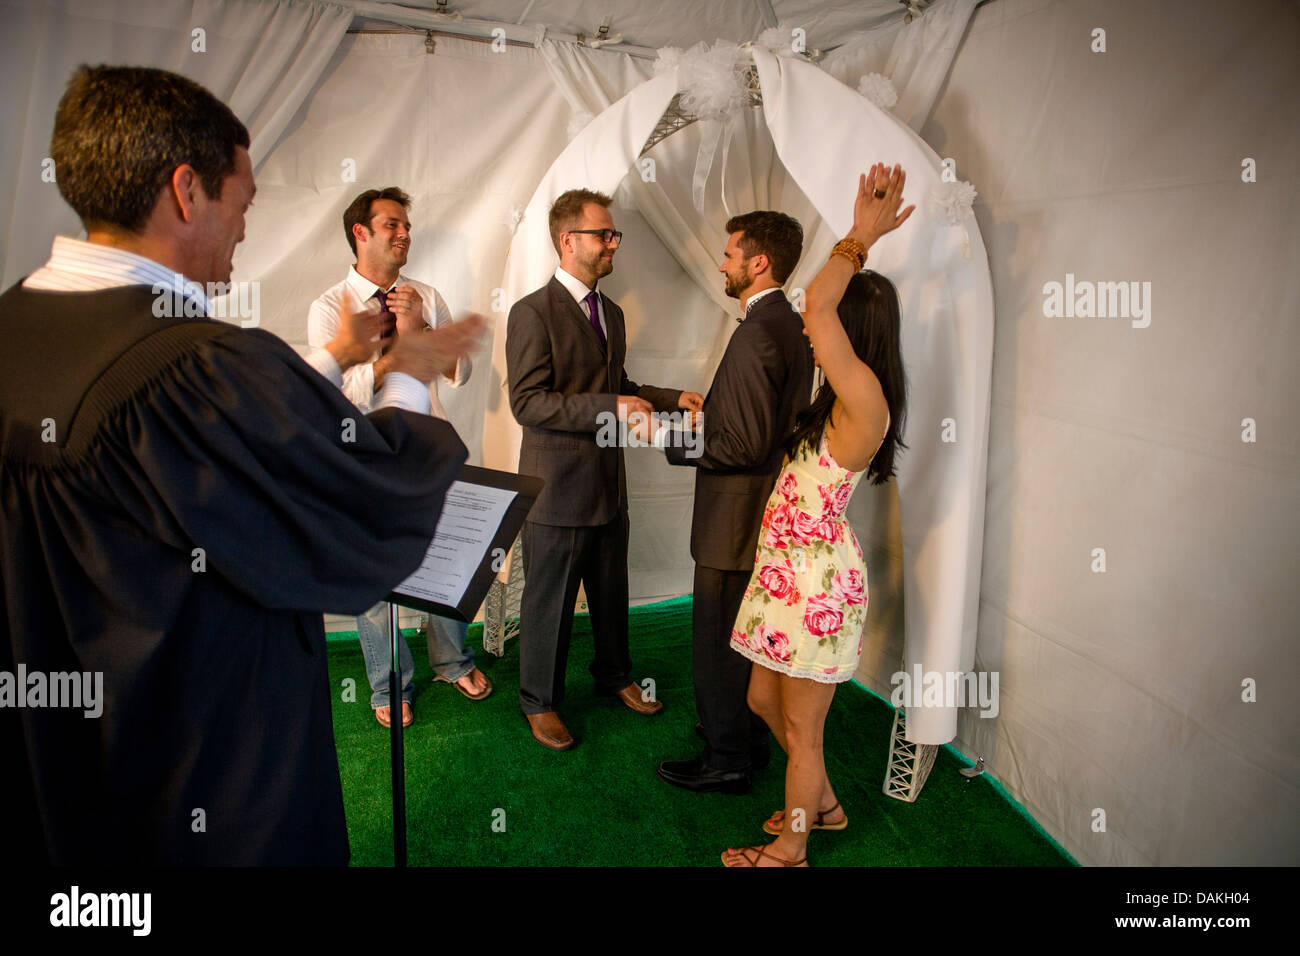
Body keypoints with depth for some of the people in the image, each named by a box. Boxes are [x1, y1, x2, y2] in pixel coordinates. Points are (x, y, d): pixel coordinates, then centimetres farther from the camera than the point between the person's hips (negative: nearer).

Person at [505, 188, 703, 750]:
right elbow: (527, 402, -21)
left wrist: (674, 400, 6)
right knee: (549, 600, 8)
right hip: (558, 488, -7)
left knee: (612, 593, 20)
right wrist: (612, 409, -28)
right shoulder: (533, 313, -13)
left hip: (608, 485, 7)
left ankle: (613, 674, 43)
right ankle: (539, 701, 28)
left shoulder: (611, 312, 13)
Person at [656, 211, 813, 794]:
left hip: (735, 518, -10)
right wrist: (708, 412, 14)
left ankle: (726, 760, 21)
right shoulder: (791, 326, 10)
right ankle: (750, 737, 39)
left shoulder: (757, 334, -22)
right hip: (768, 512, 10)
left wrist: (670, 439, -16)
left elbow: (744, 445, -25)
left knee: (718, 641, 5)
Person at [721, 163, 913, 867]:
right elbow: (823, 307, 15)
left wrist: (861, 236, -16)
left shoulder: (866, 400, -22)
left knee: (801, 730, 11)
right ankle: (824, 804, 47)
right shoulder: (843, 399, 5)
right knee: (765, 701, 23)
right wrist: (862, 234, 10)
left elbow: (816, 302, -31)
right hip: (788, 571, 9)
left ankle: (789, 851, 34)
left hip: (817, 584, -9)